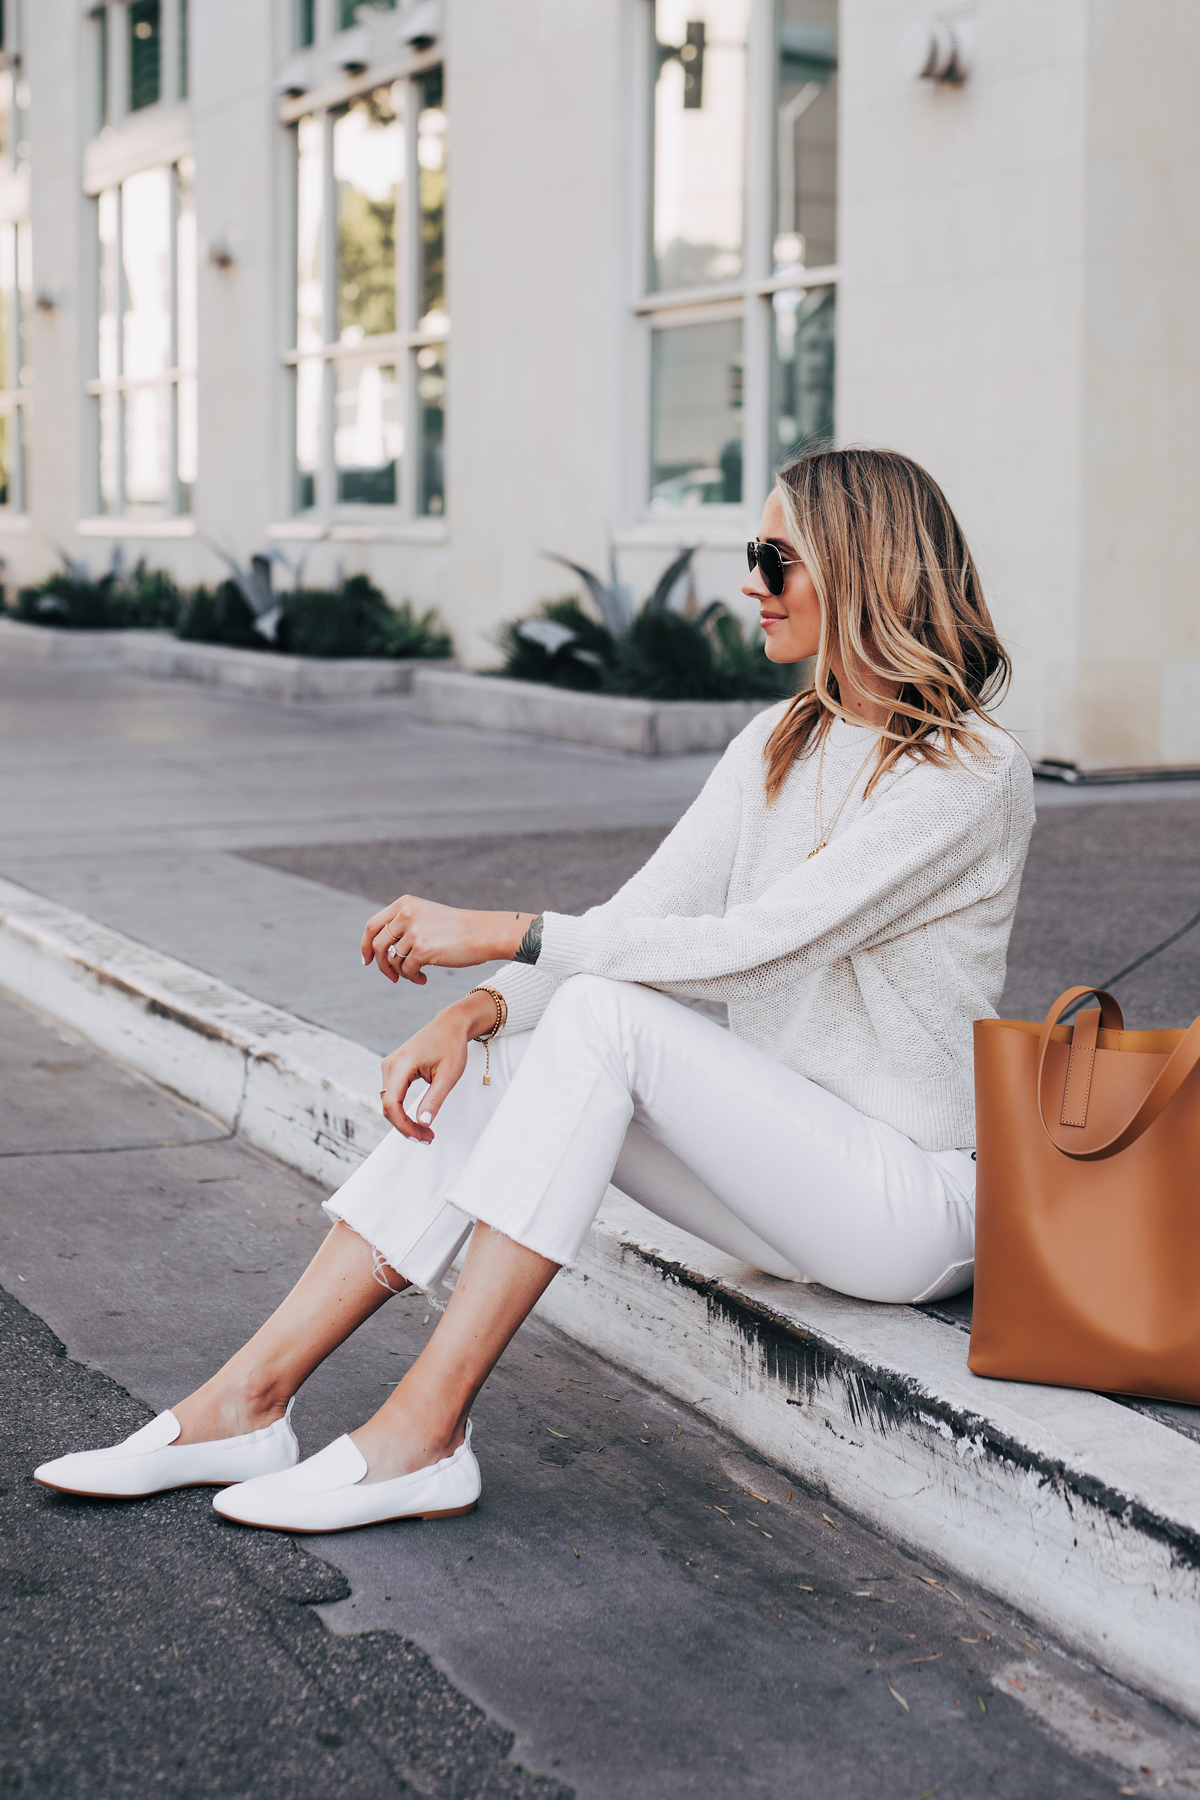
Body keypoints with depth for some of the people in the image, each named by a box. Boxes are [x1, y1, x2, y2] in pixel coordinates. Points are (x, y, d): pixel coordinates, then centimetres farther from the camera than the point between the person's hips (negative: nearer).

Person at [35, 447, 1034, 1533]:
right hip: (792, 1168, 7)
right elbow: (639, 915, 2)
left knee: (602, 1016, -26)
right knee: (489, 1059, -12)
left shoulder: (969, 772, -16)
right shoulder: (778, 745, 10)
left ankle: (421, 1439, -25)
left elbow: (749, 945, -24)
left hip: (917, 1200, -7)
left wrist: (498, 935, -23)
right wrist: (476, 1009, -15)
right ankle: (247, 1402, -13)